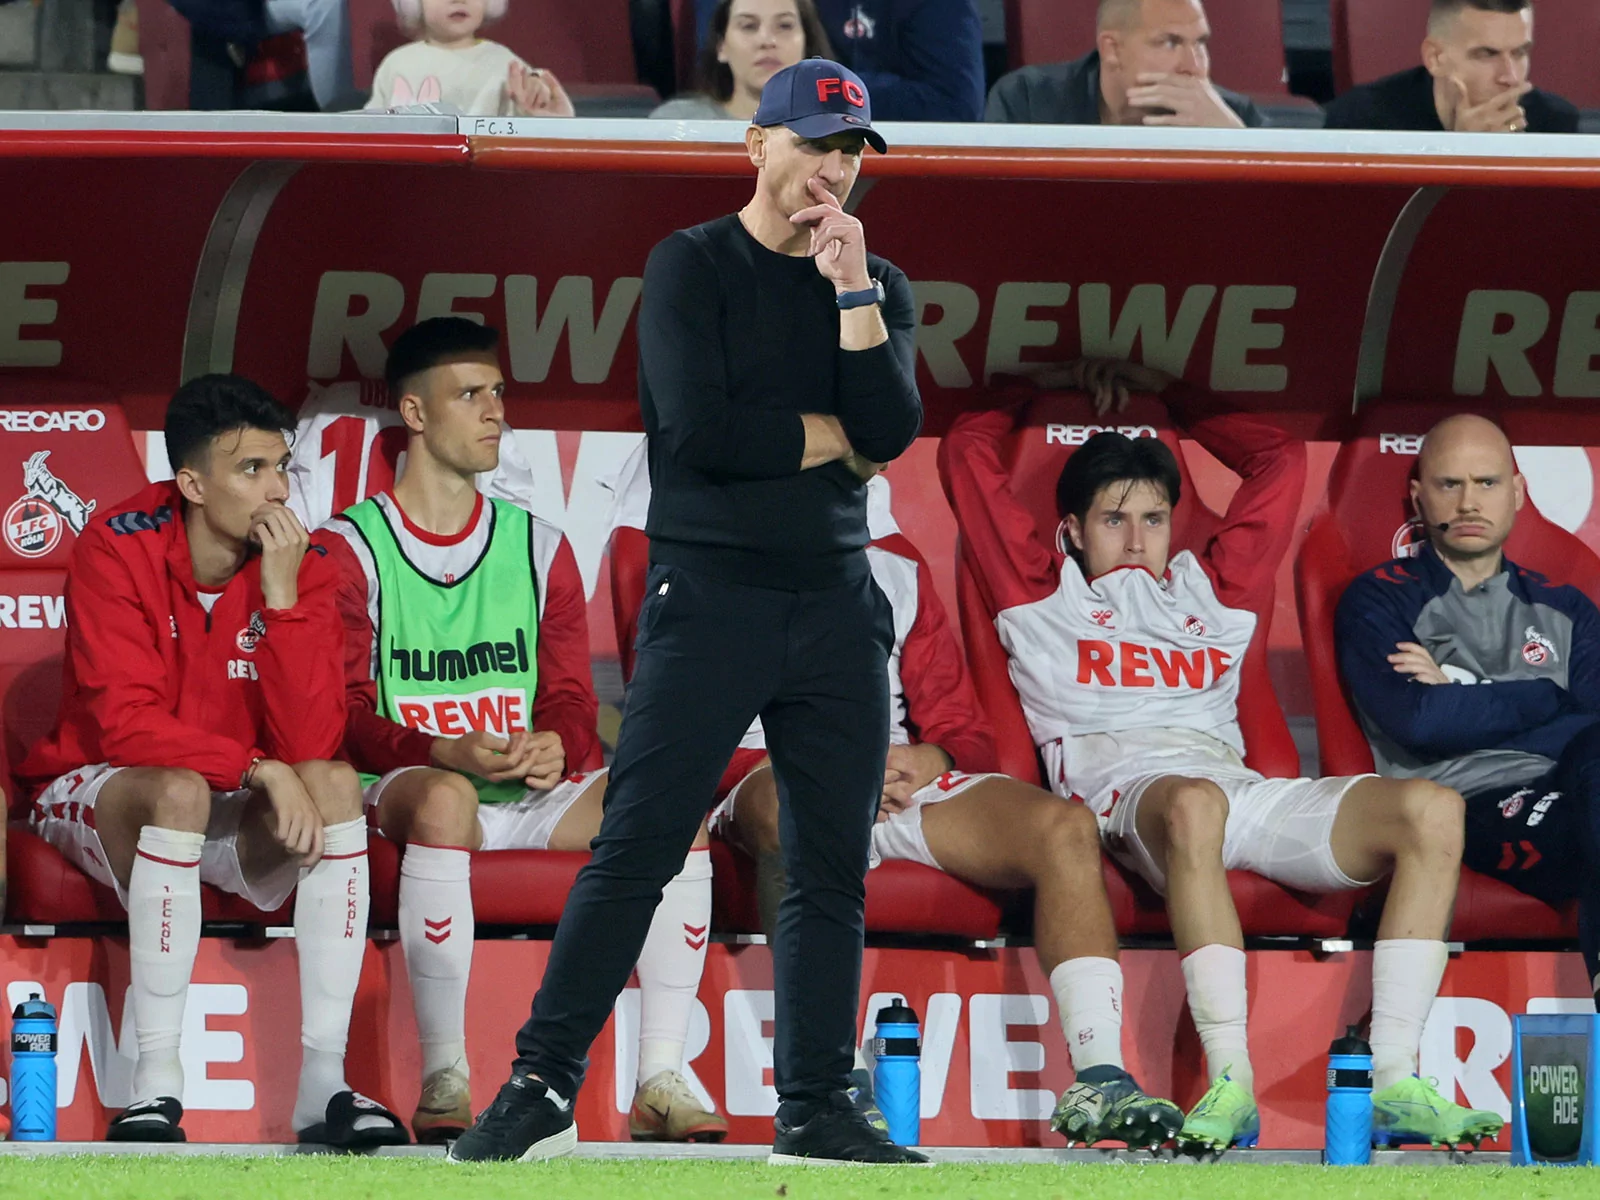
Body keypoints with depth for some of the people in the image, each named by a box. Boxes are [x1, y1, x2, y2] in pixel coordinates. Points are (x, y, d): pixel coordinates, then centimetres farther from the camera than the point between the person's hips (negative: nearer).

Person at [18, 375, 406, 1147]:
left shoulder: (301, 569, -6)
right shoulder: (118, 550, -15)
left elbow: (310, 744, -18)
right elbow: (123, 726, -23)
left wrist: (282, 597, -25)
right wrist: (257, 769, -31)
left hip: (236, 822, 4)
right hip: (99, 793, -4)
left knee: (334, 785, -26)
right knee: (180, 790, -37)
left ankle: (324, 1080, -31)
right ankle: (156, 1084, -37)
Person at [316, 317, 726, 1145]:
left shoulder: (539, 548, 17)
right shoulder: (351, 550, 2)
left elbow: (571, 698, 11)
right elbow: (347, 718, -6)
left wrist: (554, 747, -14)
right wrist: (446, 754, -24)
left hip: (528, 798, 5)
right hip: (402, 787, -4)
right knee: (444, 799, -41)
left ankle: (662, 1078, -25)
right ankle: (444, 1077, -36)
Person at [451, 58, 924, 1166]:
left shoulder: (877, 287, 13)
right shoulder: (692, 267, -1)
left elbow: (893, 430, -5)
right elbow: (703, 431, -15)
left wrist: (851, 288, -11)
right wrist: (836, 436, -4)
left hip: (837, 607, 5)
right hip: (709, 599, -5)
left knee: (834, 866, 4)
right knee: (635, 847, -9)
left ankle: (816, 1105, 10)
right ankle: (541, 1088, -8)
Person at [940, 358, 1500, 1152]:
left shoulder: (1209, 592, 34)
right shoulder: (1044, 597, 24)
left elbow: (1281, 462, 43)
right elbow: (966, 452, 26)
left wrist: (1168, 395, 47)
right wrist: (1053, 390, 43)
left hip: (1242, 789, 4)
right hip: (1125, 792, -4)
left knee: (1432, 809, -23)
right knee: (1193, 805, -44)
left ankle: (1393, 1082, -32)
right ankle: (1230, 1083, -50)